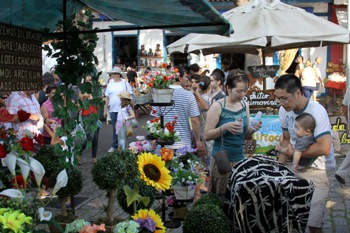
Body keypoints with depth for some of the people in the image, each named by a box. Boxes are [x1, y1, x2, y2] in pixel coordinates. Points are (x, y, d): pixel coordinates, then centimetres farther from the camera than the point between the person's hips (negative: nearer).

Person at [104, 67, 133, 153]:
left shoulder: (125, 83, 1)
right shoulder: (110, 85, 10)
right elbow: (107, 98, 13)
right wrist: (105, 110, 11)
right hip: (113, 110, 3)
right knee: (115, 128, 5)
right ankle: (114, 146, 12)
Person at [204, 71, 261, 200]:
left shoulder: (245, 105, 7)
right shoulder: (218, 106, -9)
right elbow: (207, 135, -9)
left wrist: (253, 129, -6)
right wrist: (225, 127, -23)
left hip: (240, 158, 5)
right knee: (220, 197, -1)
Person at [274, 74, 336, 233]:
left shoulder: (316, 111, -21)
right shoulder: (285, 110, -3)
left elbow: (324, 148, -28)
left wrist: (295, 153, -16)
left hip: (319, 171, -6)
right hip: (296, 166, 6)